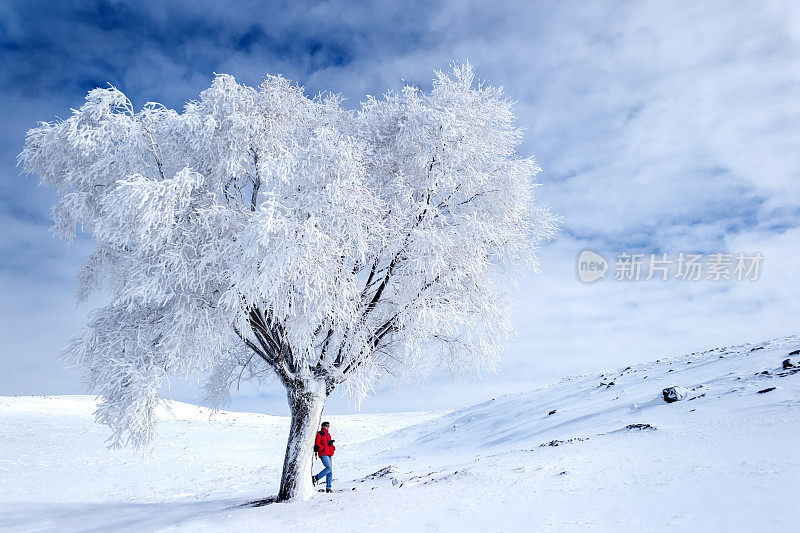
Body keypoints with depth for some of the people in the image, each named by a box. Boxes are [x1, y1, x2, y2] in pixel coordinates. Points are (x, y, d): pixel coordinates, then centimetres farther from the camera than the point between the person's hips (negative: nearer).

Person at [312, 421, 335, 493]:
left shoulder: (328, 434, 21)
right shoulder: (319, 434, -3)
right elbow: (316, 444, -10)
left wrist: (332, 447, 5)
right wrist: (324, 447, -17)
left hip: (329, 454, 8)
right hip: (323, 454, -8)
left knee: (330, 471, 4)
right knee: (329, 468, -21)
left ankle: (328, 488, 8)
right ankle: (316, 478, -8)